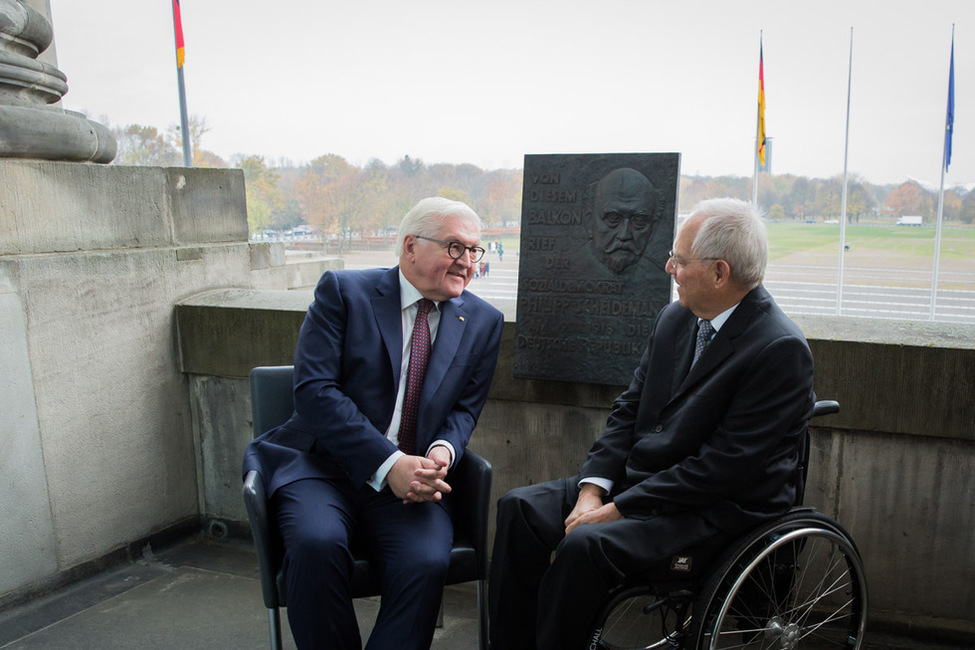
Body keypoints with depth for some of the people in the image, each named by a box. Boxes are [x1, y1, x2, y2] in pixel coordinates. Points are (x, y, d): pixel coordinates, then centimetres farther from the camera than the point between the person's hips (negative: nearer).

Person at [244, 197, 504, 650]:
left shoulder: (483, 321, 10)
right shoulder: (342, 291, -1)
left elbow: (464, 409, 13)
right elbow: (314, 390, -11)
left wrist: (442, 451, -12)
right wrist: (388, 464, -20)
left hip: (412, 477, 2)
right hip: (323, 466, -1)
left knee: (427, 561, -27)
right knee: (316, 543, -30)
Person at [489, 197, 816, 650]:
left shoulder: (781, 349, -18)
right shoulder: (675, 318, 7)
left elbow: (725, 468, -21)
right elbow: (628, 410, 8)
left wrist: (618, 509, -20)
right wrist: (593, 489, -7)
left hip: (721, 507, -7)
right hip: (636, 478, 8)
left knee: (585, 544, -29)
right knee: (521, 508, -8)